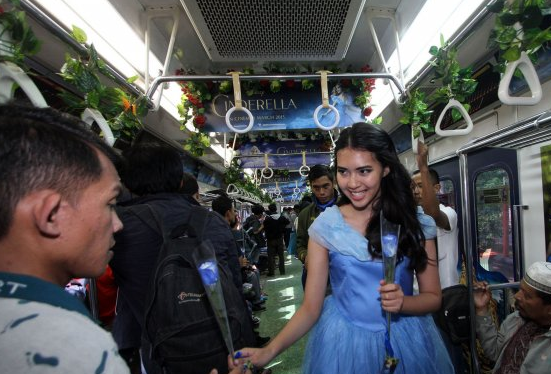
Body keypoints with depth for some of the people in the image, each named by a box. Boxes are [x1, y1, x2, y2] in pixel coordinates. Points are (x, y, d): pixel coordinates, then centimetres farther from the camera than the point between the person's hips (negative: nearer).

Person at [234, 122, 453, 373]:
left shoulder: (415, 222, -9)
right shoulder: (326, 225, -13)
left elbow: (433, 297, -2)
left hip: (405, 340, 1)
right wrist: (269, 351, -24)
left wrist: (402, 303, -23)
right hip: (344, 339, 0)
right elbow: (311, 307, -10)